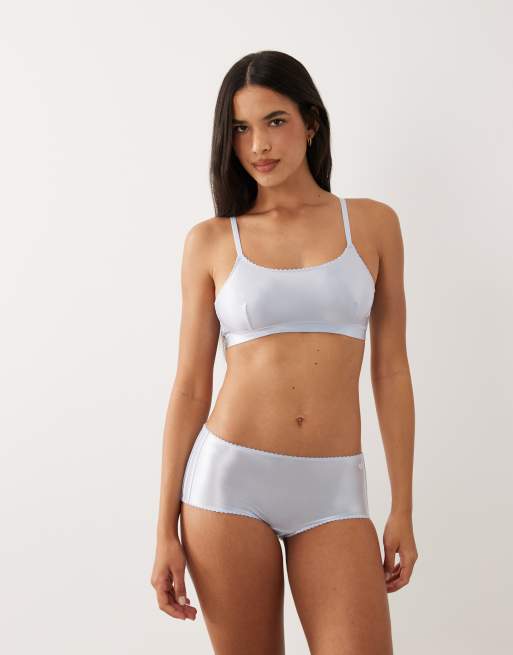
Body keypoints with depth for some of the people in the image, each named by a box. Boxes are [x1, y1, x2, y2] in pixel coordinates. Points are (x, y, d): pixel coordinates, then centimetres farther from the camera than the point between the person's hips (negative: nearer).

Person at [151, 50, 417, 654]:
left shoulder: (372, 223, 4)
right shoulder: (210, 241, 2)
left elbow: (390, 370, 5)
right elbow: (190, 384, 2)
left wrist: (403, 510, 4)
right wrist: (166, 527, 0)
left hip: (332, 491, 1)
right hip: (230, 479, 0)